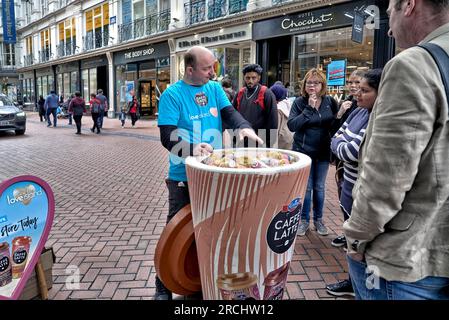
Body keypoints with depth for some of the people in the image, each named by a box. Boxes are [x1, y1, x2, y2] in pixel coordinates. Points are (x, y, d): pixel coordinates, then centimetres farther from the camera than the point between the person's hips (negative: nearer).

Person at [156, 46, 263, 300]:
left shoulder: (215, 88, 4)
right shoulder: (172, 94, -12)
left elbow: (229, 112, -6)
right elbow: (167, 136, -19)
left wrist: (245, 127, -29)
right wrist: (191, 149, -38)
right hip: (184, 176, -4)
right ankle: (164, 286, 25)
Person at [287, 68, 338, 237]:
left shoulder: (330, 102, -1)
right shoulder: (299, 102, -6)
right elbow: (291, 125, -17)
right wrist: (309, 109, -22)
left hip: (323, 152, 2)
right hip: (303, 151, -2)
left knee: (319, 187, 13)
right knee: (306, 187, 6)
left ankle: (318, 219, 29)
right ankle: (304, 220, 23)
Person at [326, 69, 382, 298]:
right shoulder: (359, 111, 4)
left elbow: (350, 153, -26)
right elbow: (335, 138, 9)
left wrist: (339, 144, -7)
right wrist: (342, 144, -12)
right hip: (350, 186, 9)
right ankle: (354, 282, 40)